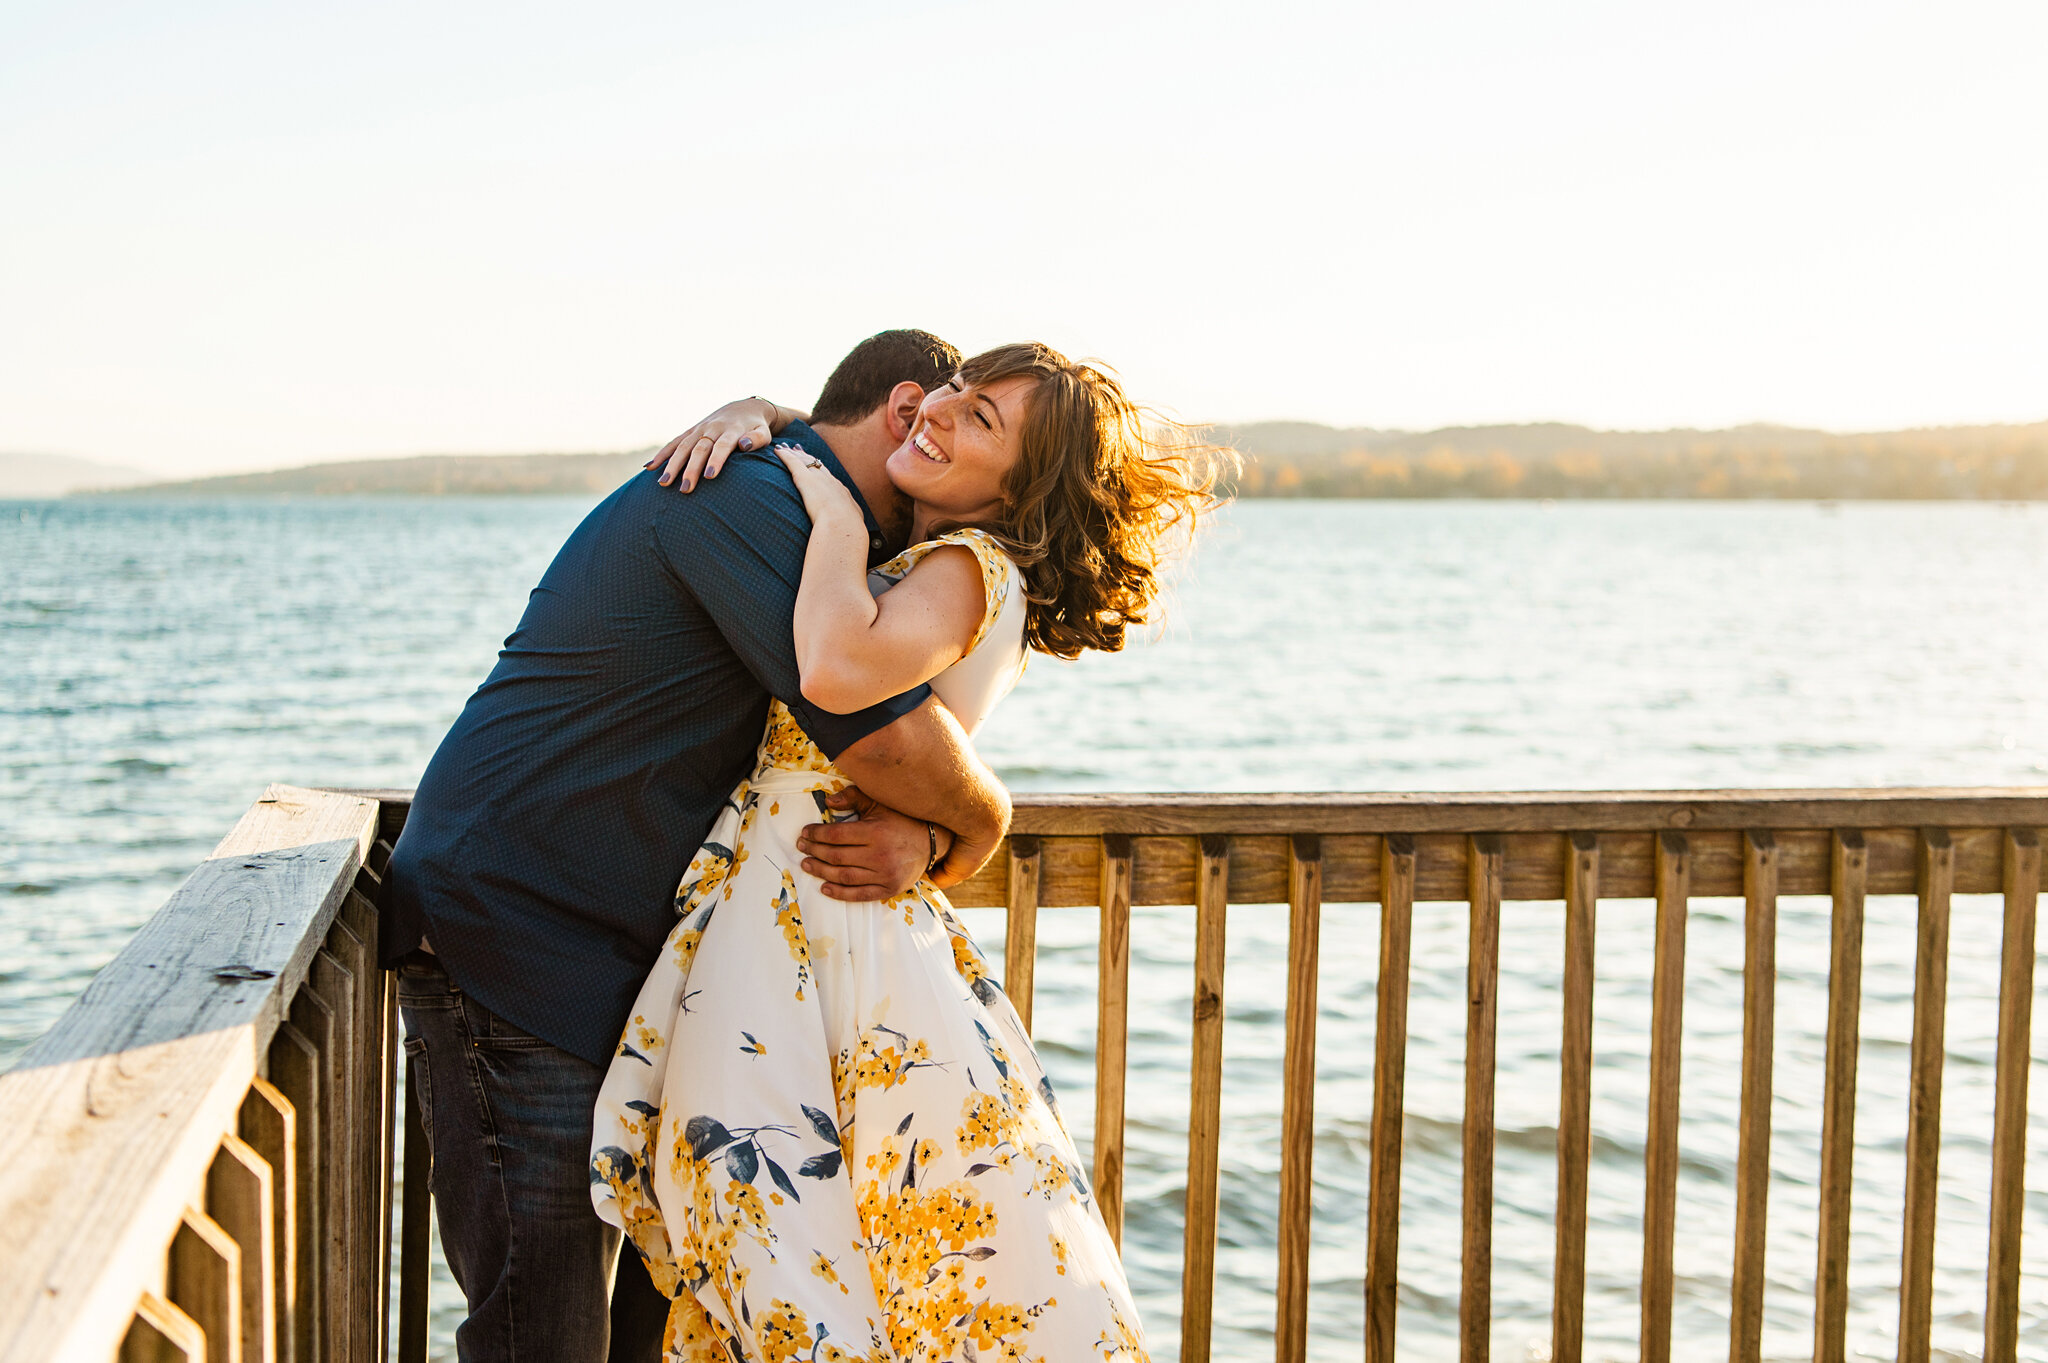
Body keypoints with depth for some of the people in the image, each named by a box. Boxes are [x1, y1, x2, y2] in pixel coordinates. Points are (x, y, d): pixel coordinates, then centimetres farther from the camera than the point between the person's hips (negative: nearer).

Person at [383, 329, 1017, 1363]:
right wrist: (980, 819, -6)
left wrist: (918, 839, -12)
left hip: (637, 958, 10)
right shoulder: (742, 495, -18)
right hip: (509, 938, -10)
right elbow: (885, 735, -26)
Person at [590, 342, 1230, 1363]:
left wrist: (838, 520, -11)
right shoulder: (920, 554, 18)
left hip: (819, 924, -7)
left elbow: (838, 673, -27)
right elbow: (815, 430, 32)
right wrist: (743, 416, 9)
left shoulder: (971, 570, -7)